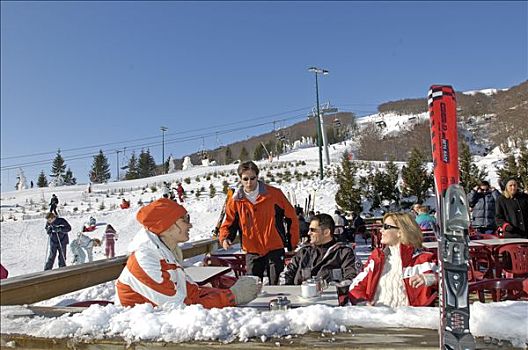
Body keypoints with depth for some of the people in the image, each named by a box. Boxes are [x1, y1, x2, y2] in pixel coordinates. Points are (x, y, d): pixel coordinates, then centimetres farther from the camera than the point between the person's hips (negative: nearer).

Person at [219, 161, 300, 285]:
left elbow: (291, 217, 1)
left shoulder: (274, 194, -7)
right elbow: (229, 224, 7)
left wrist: (292, 243, 1)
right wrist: (224, 238, -13)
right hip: (252, 252, 2)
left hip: (275, 250, -2)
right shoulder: (235, 201, -2)